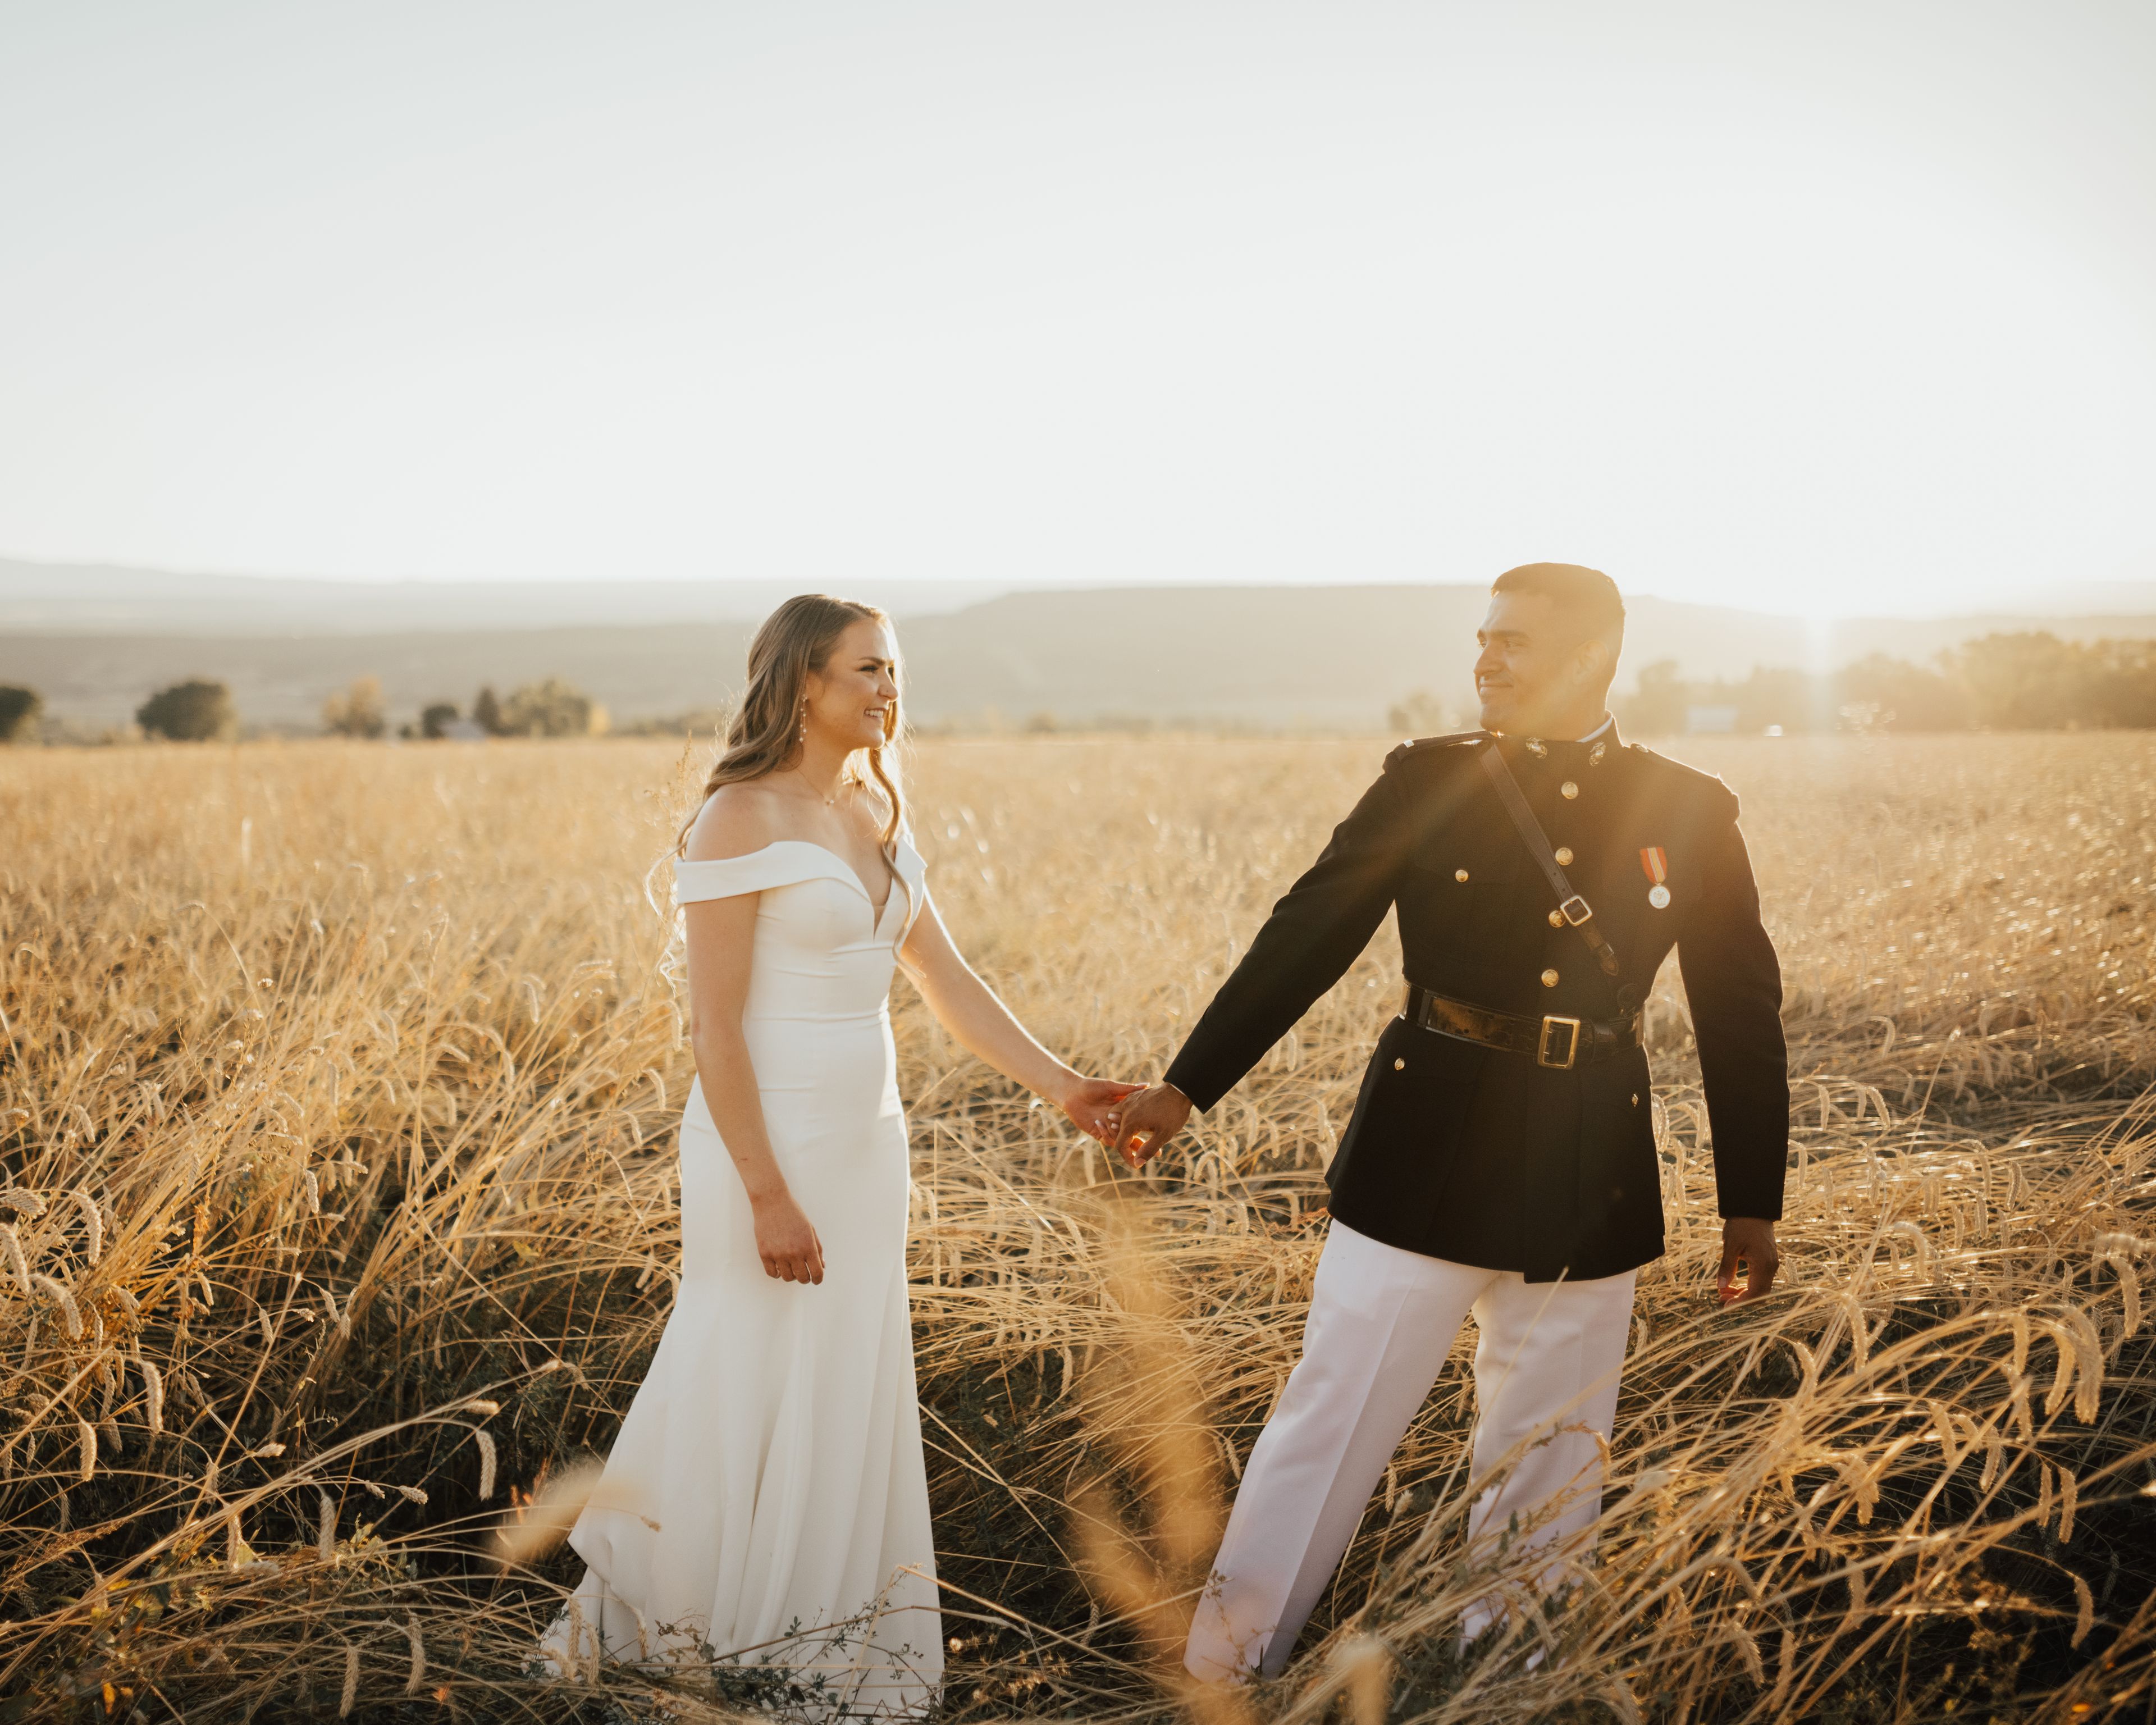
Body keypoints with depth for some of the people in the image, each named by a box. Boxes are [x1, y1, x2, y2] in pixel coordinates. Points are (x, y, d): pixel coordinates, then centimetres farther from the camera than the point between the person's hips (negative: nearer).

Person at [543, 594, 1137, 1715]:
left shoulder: (876, 814, 10)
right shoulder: (741, 819, -14)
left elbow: (948, 983, 11)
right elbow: (715, 1027, -17)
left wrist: (1061, 1088, 3)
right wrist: (767, 1195, -19)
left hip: (865, 1142, 8)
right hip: (770, 1145, -8)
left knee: (848, 1393, 14)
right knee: (756, 1396, 5)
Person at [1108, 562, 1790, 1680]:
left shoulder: (1689, 813, 2)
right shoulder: (1426, 783, 0)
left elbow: (1741, 1011, 8)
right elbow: (1304, 940, 1)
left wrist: (1752, 1201, 9)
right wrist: (1186, 1087, -2)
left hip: (1589, 1184, 2)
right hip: (1422, 1159, -1)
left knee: (1548, 1460, 11)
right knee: (1330, 1421, 2)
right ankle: (1218, 1666, 16)